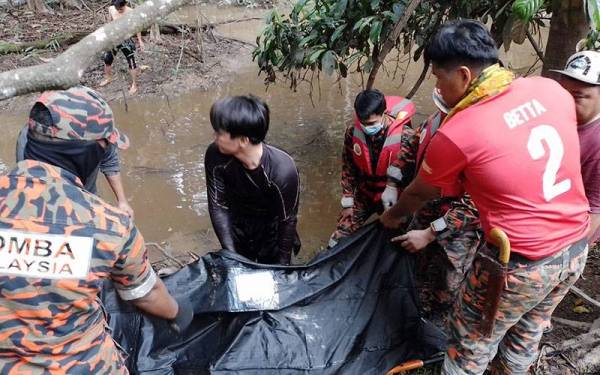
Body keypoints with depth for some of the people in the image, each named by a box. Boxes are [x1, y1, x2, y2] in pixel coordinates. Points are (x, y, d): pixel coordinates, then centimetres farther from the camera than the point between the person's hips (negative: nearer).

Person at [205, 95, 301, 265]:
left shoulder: (283, 170, -37)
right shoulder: (215, 156, -27)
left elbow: (287, 220, -23)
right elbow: (218, 206, -16)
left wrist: (282, 265, -12)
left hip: (272, 233, -2)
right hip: (237, 228, 3)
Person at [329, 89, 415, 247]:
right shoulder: (353, 133, -12)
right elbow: (348, 169, 0)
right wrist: (348, 202, -1)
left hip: (392, 198, -2)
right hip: (363, 195, 3)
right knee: (338, 242, -1)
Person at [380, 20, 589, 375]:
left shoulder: (456, 133, -20)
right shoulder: (551, 89, -4)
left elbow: (419, 193, -1)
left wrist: (393, 216, 19)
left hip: (521, 263, -6)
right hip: (576, 247, 7)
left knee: (471, 344, 18)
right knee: (527, 334, 28)